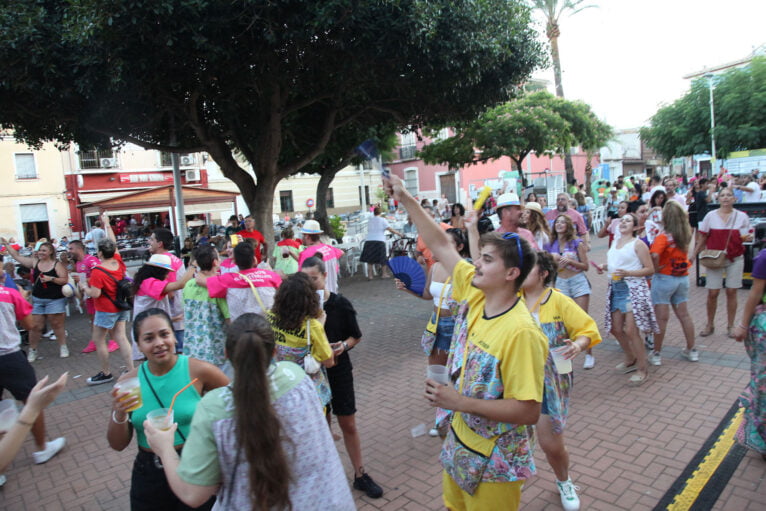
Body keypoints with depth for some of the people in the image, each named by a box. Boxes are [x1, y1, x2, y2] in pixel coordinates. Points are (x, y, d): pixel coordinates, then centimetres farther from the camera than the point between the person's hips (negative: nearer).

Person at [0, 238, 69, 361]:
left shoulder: (57, 264, -5)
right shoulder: (34, 262, 7)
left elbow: (65, 280, -9)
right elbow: (17, 256, 13)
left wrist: (51, 278, -21)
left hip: (55, 300, -4)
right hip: (37, 299, 4)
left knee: (57, 324, 2)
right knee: (35, 326, 4)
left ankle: (63, 347, 13)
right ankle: (32, 350, 16)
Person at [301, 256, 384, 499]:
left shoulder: (340, 303, -9)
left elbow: (356, 336, 1)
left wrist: (344, 346, -19)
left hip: (339, 371, -1)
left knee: (348, 424, 10)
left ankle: (360, 475, 26)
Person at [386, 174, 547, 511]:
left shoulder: (521, 332, -29)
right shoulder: (478, 298, -9)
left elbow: (529, 411, -28)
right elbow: (441, 245, -4)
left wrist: (460, 402, -28)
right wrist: (406, 199, -4)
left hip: (493, 459, -7)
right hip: (460, 441, 7)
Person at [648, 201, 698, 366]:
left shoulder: (663, 237, -19)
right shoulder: (686, 234, 0)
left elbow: (654, 255, -34)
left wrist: (655, 268, -17)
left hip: (664, 278, -6)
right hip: (683, 278, 6)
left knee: (661, 318, 1)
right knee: (684, 315, 17)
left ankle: (656, 354, 10)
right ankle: (691, 350, 29)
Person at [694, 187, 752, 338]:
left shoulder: (742, 216, 1)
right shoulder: (711, 216, -2)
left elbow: (746, 236, 10)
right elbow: (702, 237, 1)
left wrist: (747, 238, -14)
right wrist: (694, 254, -3)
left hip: (735, 259, 1)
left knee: (731, 292, 5)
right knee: (712, 292, 1)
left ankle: (730, 326, 19)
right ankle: (710, 325, 18)